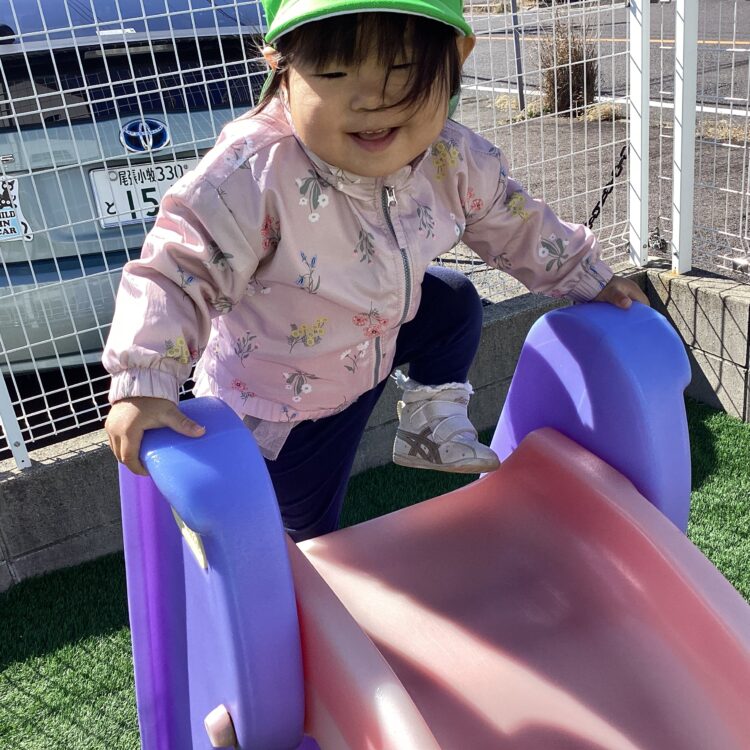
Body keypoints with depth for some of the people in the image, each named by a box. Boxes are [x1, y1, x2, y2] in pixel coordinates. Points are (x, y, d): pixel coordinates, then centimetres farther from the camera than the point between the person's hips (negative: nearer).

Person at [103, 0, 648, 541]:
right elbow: (180, 270, -33)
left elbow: (514, 224, -1)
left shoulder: (453, 158, -20)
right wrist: (142, 387, -41)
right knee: (311, 532, 12)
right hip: (283, 402, -4)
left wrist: (591, 279, 7)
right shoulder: (256, 171, -38)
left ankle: (435, 424, 19)